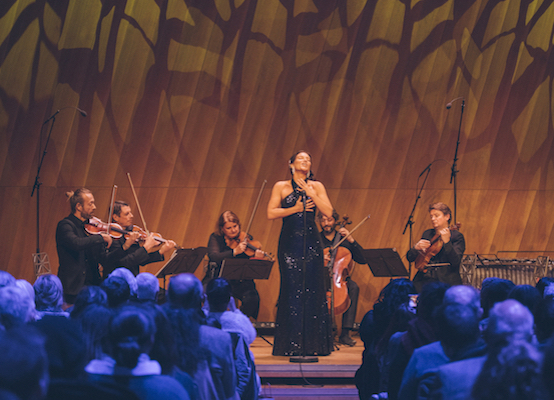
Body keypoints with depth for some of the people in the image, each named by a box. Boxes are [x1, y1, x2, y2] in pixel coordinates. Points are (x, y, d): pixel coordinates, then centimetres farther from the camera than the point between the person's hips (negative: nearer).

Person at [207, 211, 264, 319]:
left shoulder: (246, 239, 4)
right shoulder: (216, 238, 1)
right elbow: (213, 256, -19)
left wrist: (256, 258, -26)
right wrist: (235, 251, -29)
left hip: (240, 281, 1)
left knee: (252, 298, -26)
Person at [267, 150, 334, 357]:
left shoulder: (316, 186, 9)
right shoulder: (281, 187, 6)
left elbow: (328, 212, -3)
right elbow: (271, 213, -2)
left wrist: (310, 192, -7)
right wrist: (295, 209, -9)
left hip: (311, 242, 1)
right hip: (289, 242, -1)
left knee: (313, 289, -4)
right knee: (291, 289, -5)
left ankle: (313, 343, -1)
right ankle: (291, 345, -2)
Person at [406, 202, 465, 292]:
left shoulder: (456, 236, 2)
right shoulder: (427, 234, 17)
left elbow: (455, 262, -13)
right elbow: (410, 258, 14)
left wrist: (447, 241, -24)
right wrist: (416, 248, -7)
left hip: (445, 281, -5)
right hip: (423, 280, 5)